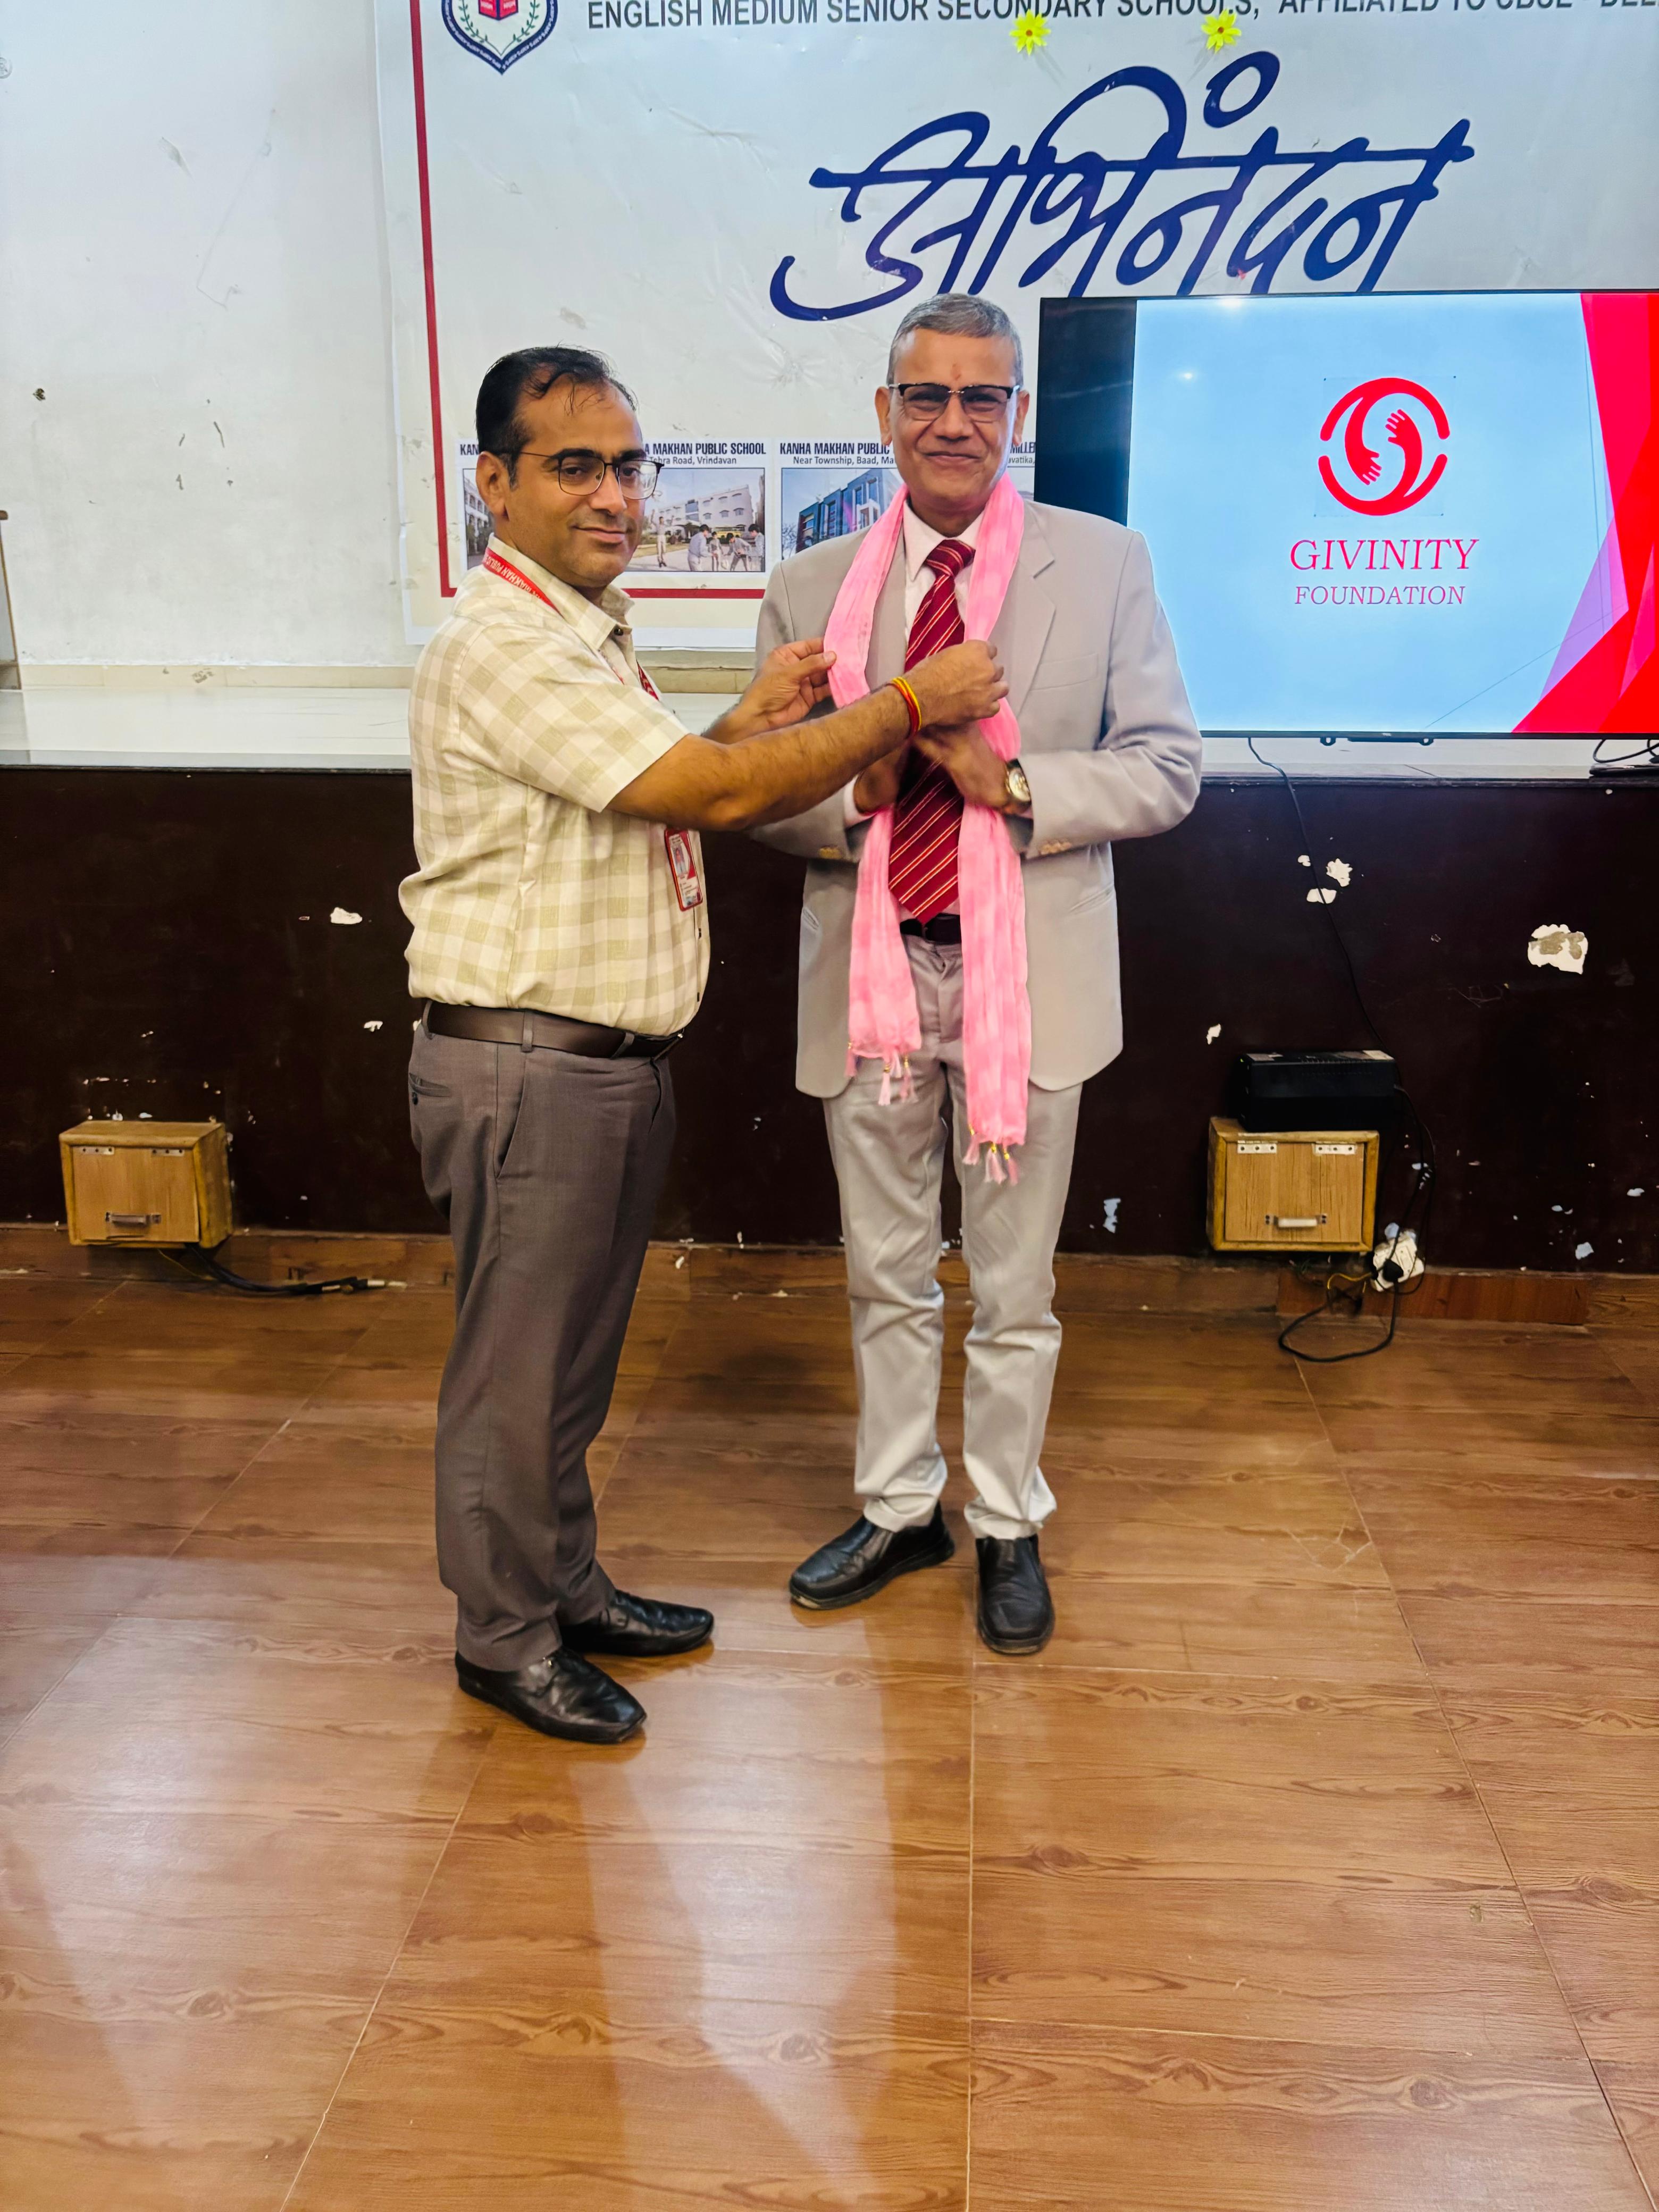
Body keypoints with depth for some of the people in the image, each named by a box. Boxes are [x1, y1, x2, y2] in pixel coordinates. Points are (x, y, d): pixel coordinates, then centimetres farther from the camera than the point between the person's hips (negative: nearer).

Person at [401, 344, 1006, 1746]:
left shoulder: (584, 632, 16)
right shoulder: (507, 646, -18)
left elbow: (660, 799, 18)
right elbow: (716, 795, -23)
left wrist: (751, 720, 4)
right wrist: (912, 703, -15)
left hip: (616, 1056, 10)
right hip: (528, 1065, -10)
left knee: (577, 1355, 20)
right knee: (517, 1366, 5)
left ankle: (566, 1587, 37)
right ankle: (503, 1635, 23)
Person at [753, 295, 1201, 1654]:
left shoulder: (1106, 565, 0)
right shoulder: (810, 590, 5)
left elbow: (1166, 770, -3)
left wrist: (1016, 786, -18)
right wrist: (856, 793, -16)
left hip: (1026, 978, -2)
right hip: (873, 971, 2)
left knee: (1014, 1286, 10)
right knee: (886, 1275, 15)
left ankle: (1010, 1529, 30)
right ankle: (898, 1511, 34)